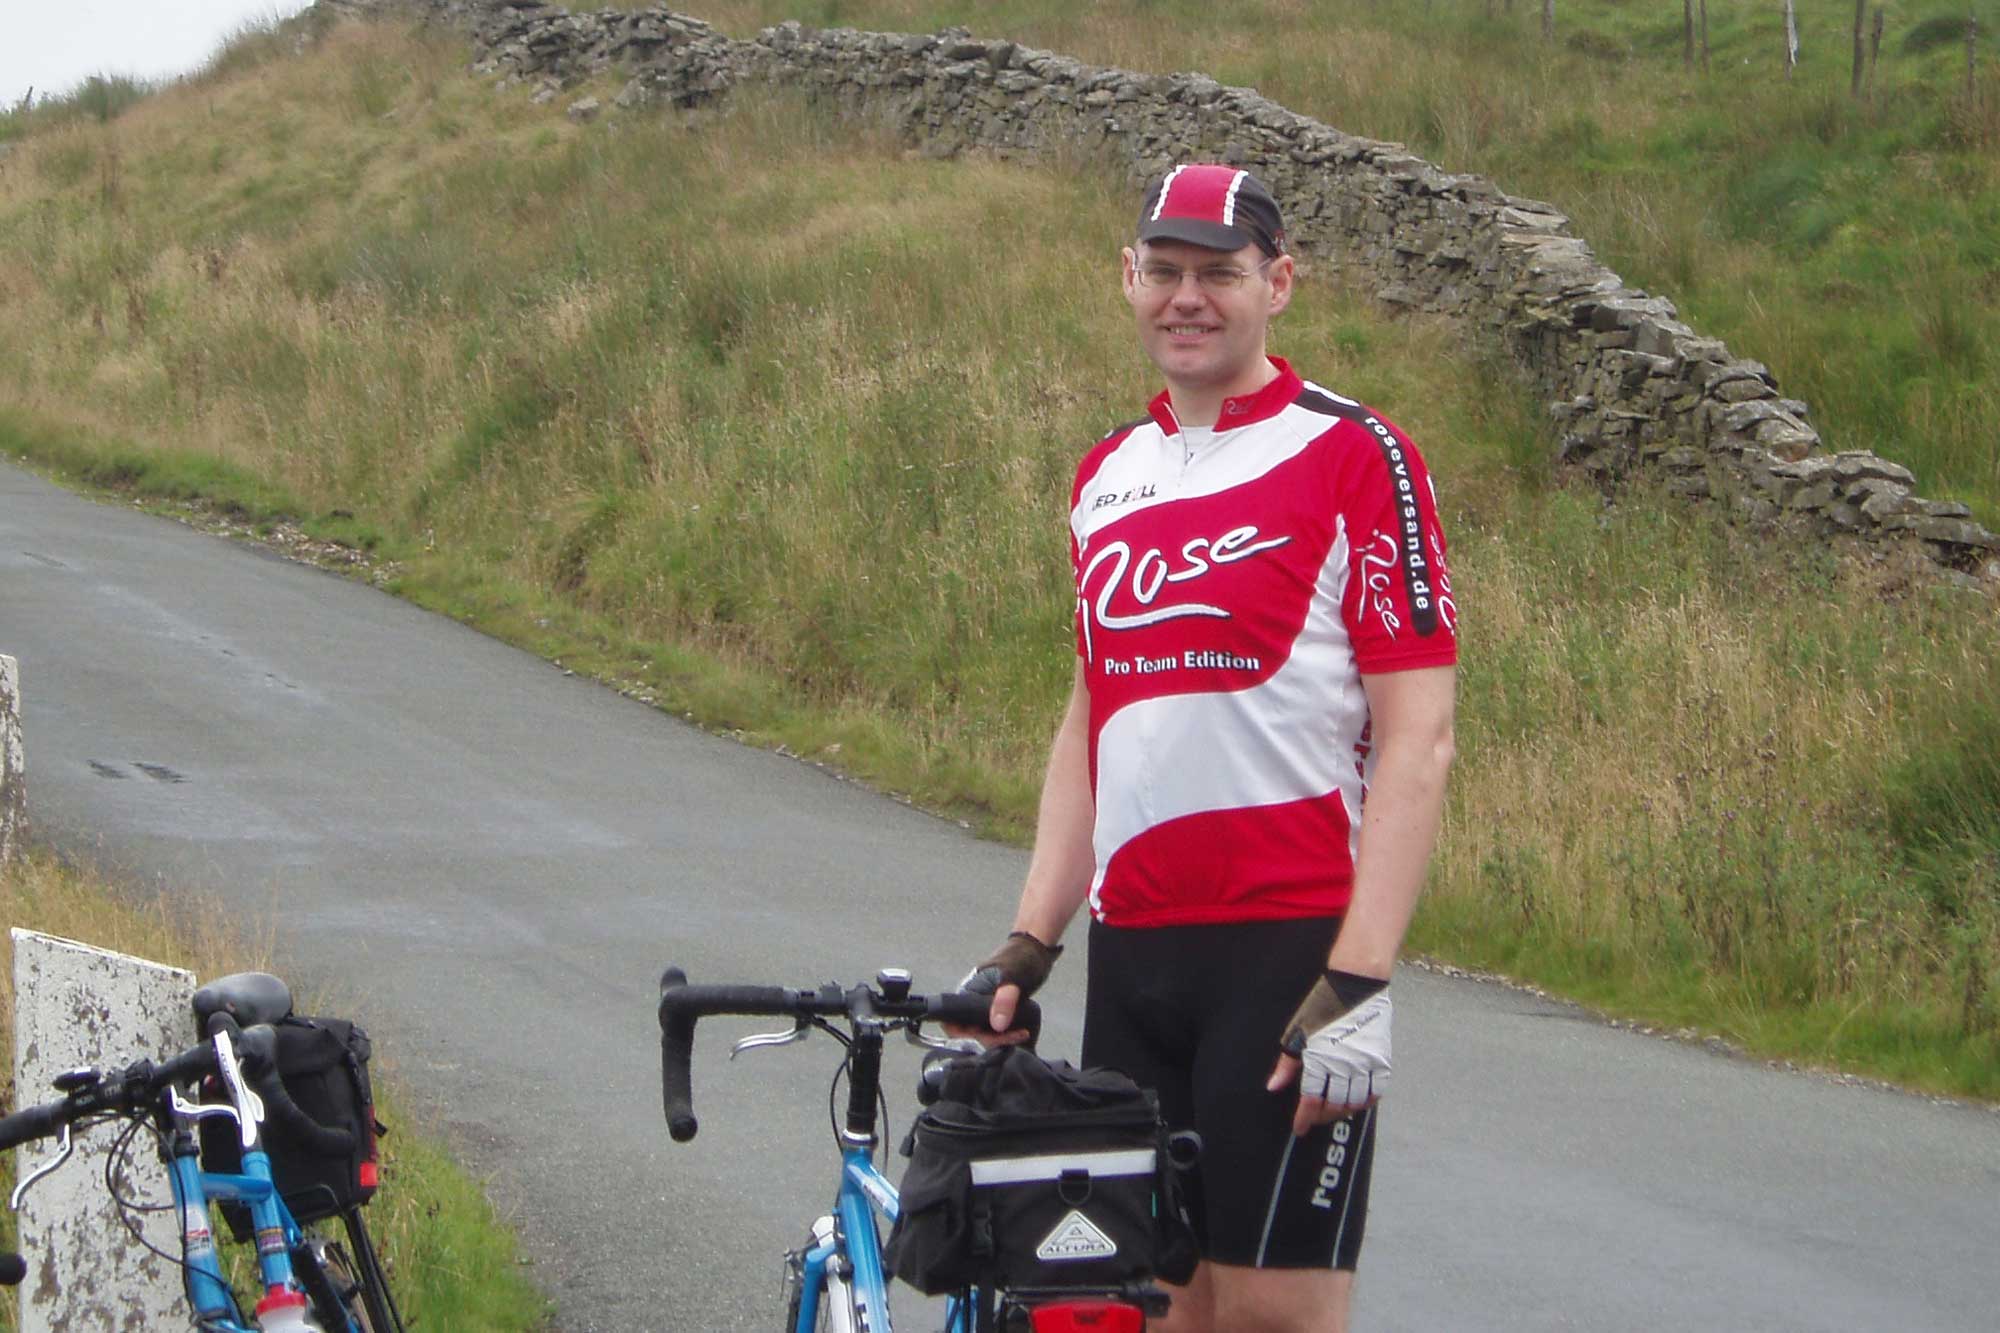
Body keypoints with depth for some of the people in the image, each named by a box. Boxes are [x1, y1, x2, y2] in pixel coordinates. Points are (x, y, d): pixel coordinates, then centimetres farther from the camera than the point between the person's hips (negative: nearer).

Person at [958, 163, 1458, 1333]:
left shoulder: (1355, 459, -5)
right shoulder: (1108, 477, 15)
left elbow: (1418, 737, -10)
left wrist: (1358, 984, -18)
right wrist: (1029, 944, 12)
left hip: (1291, 948, -6)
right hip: (1132, 951, 6)